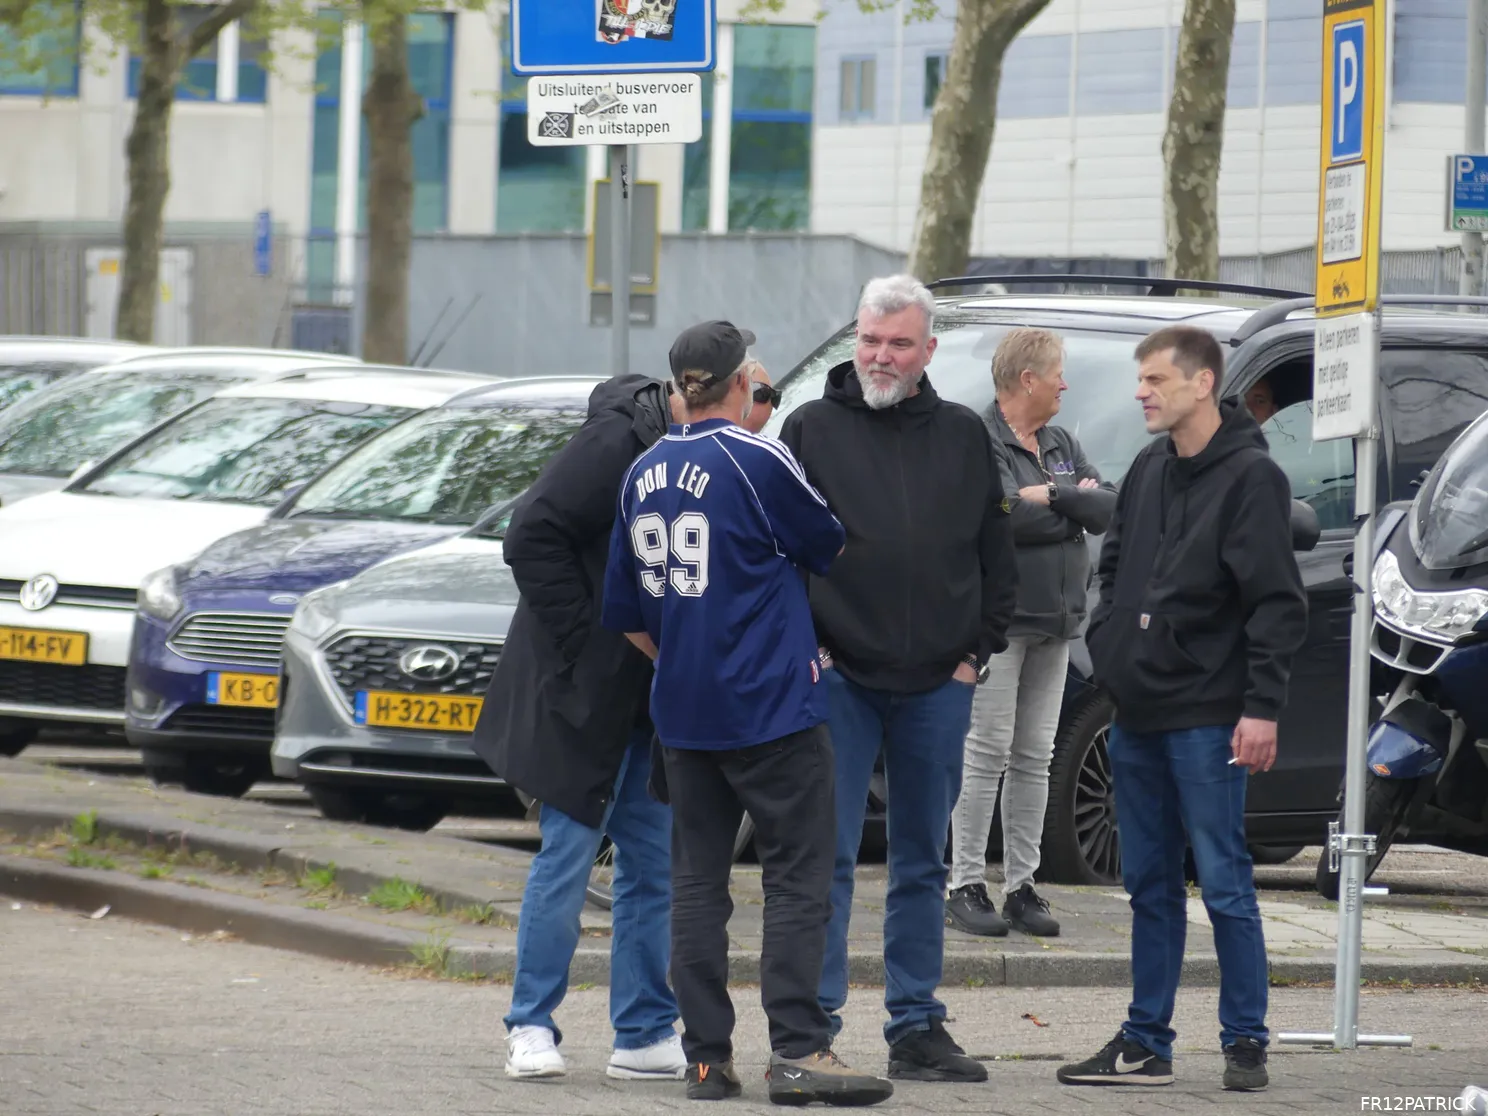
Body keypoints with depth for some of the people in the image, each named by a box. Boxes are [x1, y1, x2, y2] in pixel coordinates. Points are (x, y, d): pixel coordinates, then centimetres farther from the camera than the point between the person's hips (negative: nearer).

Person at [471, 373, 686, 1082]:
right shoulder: (617, 440, -16)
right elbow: (534, 536, -19)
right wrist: (581, 641, -18)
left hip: (656, 698, 8)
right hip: (587, 694, -8)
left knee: (656, 862, 7)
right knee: (569, 852, -5)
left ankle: (644, 1036, 13)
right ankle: (532, 1029, 3)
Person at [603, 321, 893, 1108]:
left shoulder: (644, 475, 8)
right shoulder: (757, 461, -12)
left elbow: (625, 613, 15)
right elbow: (829, 549, 2)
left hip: (681, 711, 6)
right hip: (769, 707, -6)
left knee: (698, 879, 8)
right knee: (797, 876, -4)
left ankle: (707, 1057, 7)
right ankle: (797, 1051, -11)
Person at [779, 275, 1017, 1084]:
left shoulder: (964, 437, 10)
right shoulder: (811, 429, 2)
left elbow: (997, 558, 14)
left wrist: (978, 651, 5)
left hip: (938, 685, 3)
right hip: (838, 677, -3)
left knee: (923, 863, 9)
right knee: (828, 856, -5)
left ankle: (916, 1028, 14)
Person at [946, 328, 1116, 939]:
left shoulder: (1062, 446, 16)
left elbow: (1108, 509, 4)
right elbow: (1005, 516, -23)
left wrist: (1049, 494, -11)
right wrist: (1074, 509, -8)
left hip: (1055, 623, 7)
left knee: (1034, 757, 8)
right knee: (987, 752, -8)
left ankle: (1022, 885, 11)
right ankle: (966, 885, -5)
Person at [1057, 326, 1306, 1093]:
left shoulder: (1250, 477, -9)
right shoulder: (1149, 472, 13)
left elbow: (1277, 603, -13)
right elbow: (1114, 565, 25)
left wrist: (1261, 707, -18)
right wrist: (1106, 643, 10)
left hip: (1207, 716, -7)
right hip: (1137, 714, 7)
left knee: (1224, 884, -4)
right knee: (1150, 885, 10)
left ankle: (1245, 1042, 3)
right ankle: (1146, 1043, 14)